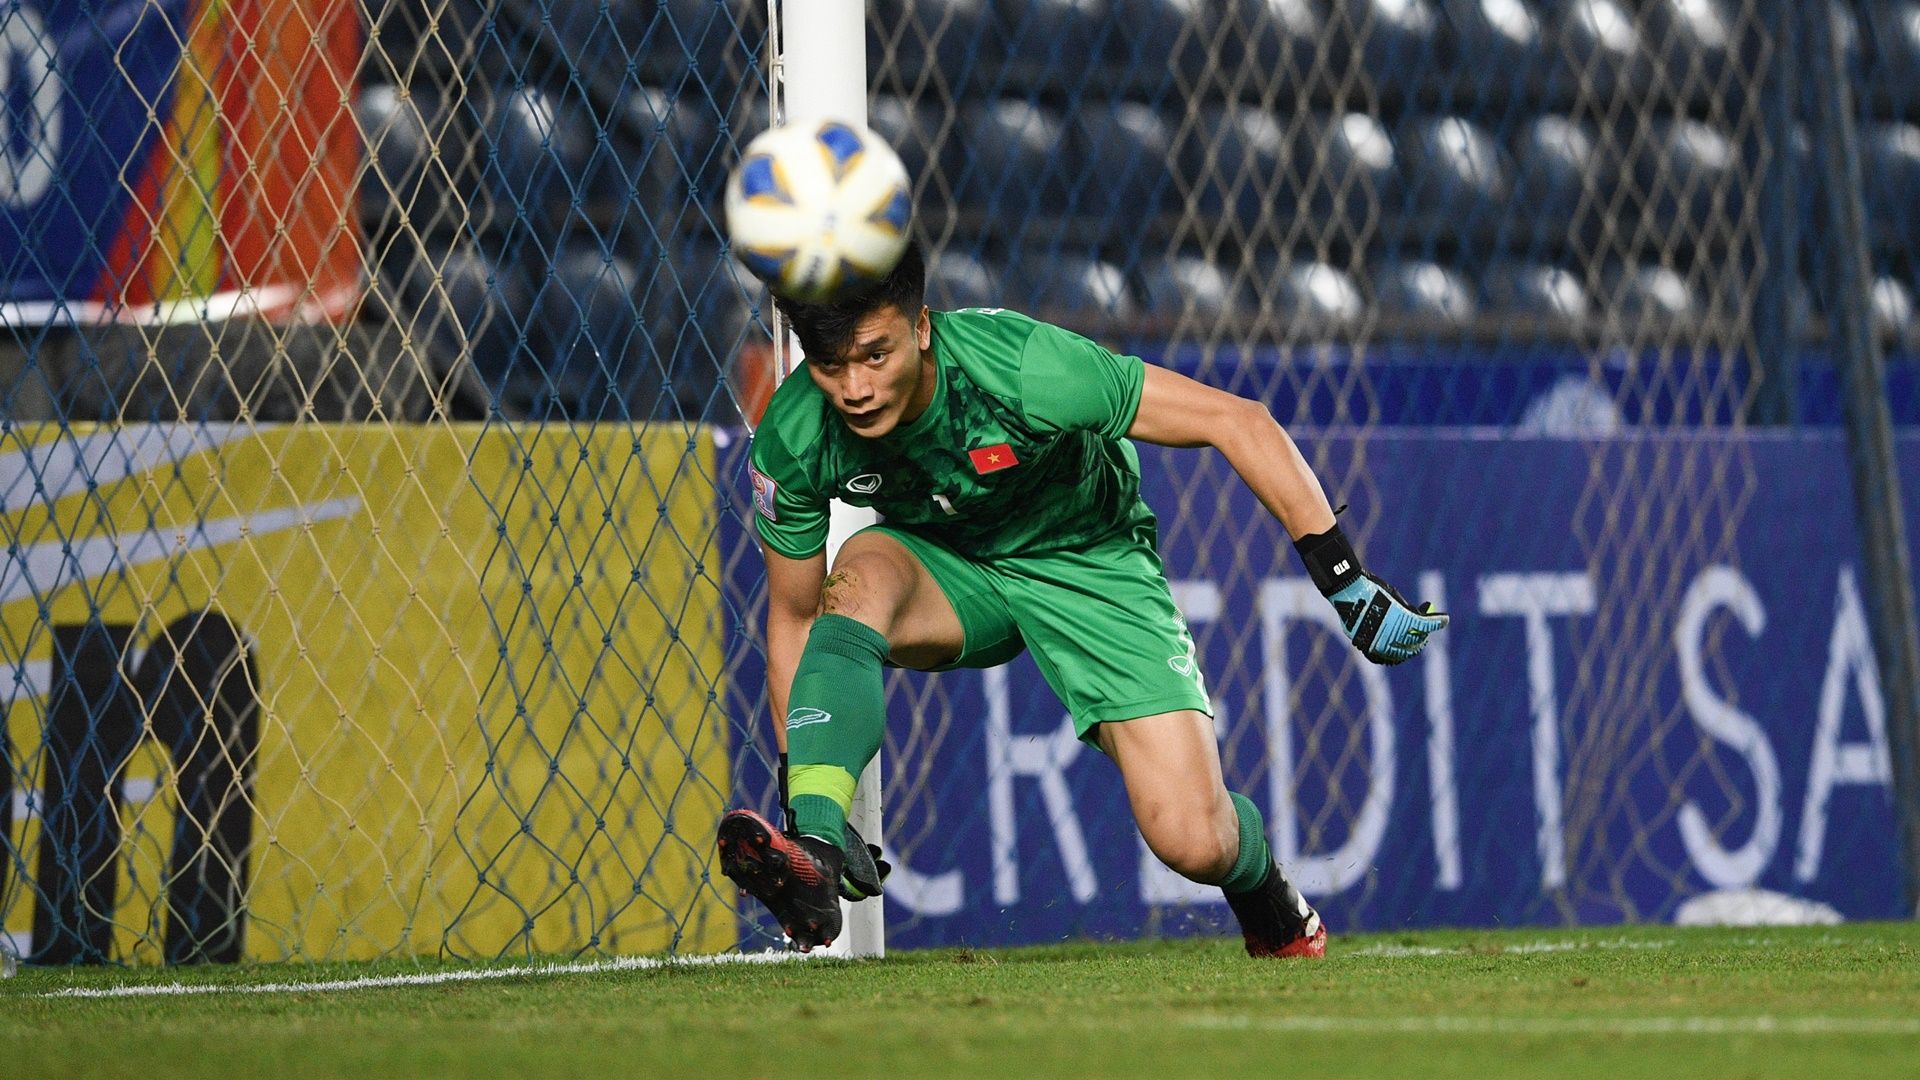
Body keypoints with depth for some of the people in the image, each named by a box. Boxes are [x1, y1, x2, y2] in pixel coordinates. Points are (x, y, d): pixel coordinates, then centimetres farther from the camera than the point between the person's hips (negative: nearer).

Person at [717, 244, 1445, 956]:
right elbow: (794, 618, -7)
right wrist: (796, 787, -9)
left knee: (1195, 843, -15)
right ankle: (814, 847, -42)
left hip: (1088, 565, -2)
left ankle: (1265, 898, 21)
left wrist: (1346, 585, -28)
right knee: (861, 575, -35)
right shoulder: (791, 444, -23)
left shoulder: (1021, 370, -34)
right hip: (944, 568, 2)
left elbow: (1236, 421, -27)